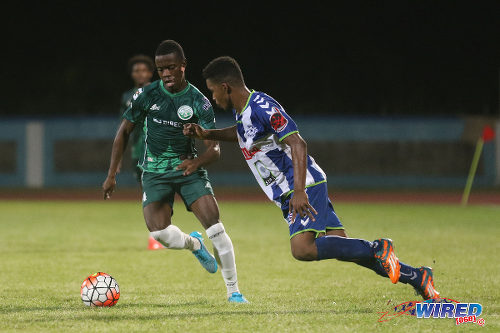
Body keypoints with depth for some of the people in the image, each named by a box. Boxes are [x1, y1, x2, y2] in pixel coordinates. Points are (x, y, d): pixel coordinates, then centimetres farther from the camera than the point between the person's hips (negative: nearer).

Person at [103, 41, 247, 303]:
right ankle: (193, 244, 18)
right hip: (155, 171, 1)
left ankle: (233, 290, -5)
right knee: (159, 232, -20)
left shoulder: (199, 102, -9)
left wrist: (197, 162, -34)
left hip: (188, 167, -1)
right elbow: (124, 131, 5)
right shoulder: (147, 95, -5)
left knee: (214, 224, -19)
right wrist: (112, 175, 1)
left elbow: (214, 149, -11)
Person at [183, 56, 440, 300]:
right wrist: (207, 134, 22)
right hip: (288, 194, 9)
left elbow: (297, 144, -24)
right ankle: (416, 277, 4)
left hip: (305, 186, -9)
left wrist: (299, 191, -30)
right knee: (341, 246, 1)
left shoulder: (262, 107, -18)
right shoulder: (241, 109, 13)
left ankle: (377, 249, -16)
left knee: (302, 249, -26)